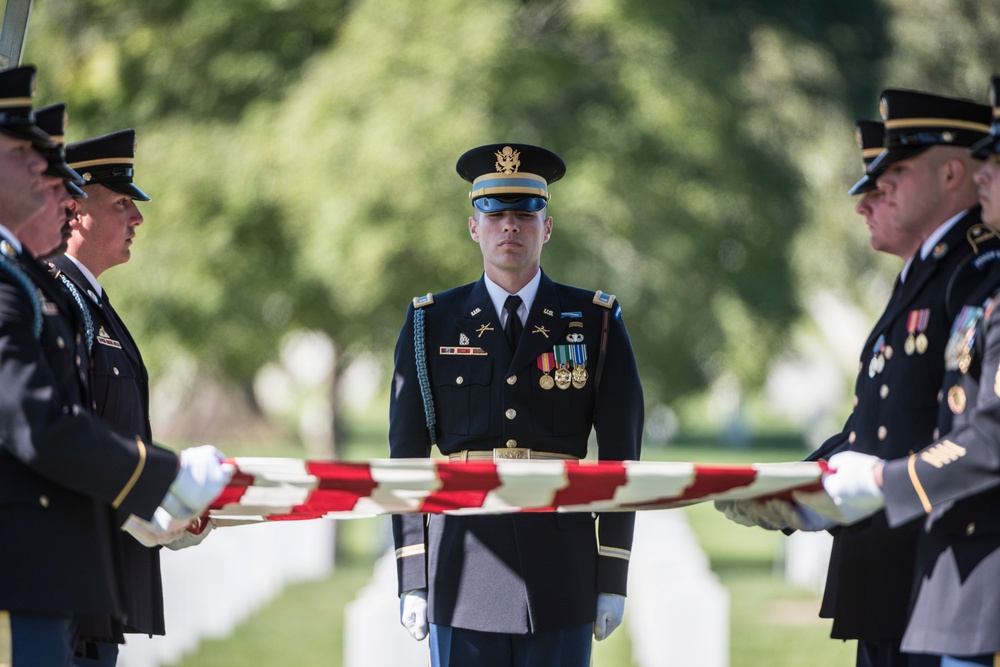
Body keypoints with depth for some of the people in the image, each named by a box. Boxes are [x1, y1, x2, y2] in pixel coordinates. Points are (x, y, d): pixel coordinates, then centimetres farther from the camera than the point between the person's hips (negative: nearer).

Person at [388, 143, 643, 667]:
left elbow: (619, 456, 4)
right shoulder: (431, 325, 6)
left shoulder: (596, 324, 5)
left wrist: (613, 579, -1)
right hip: (464, 563, 0)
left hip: (561, 572, 0)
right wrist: (411, 581, 0)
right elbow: (406, 458, 5)